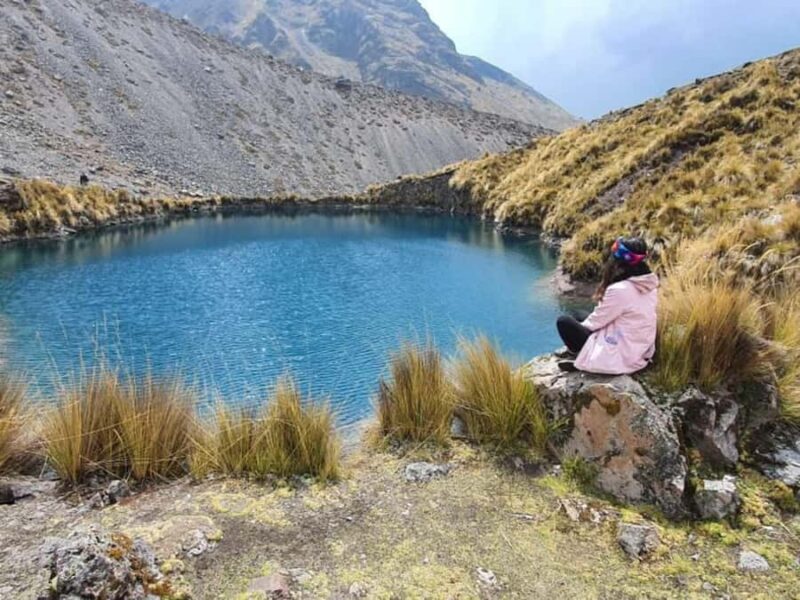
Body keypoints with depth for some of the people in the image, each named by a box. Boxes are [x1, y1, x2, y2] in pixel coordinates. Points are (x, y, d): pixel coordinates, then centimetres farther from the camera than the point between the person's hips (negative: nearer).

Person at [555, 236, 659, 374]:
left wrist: (580, 326, 8)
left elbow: (596, 321, -13)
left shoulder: (620, 290, -27)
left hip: (620, 357, -8)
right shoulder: (650, 284, -2)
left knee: (564, 322, -1)